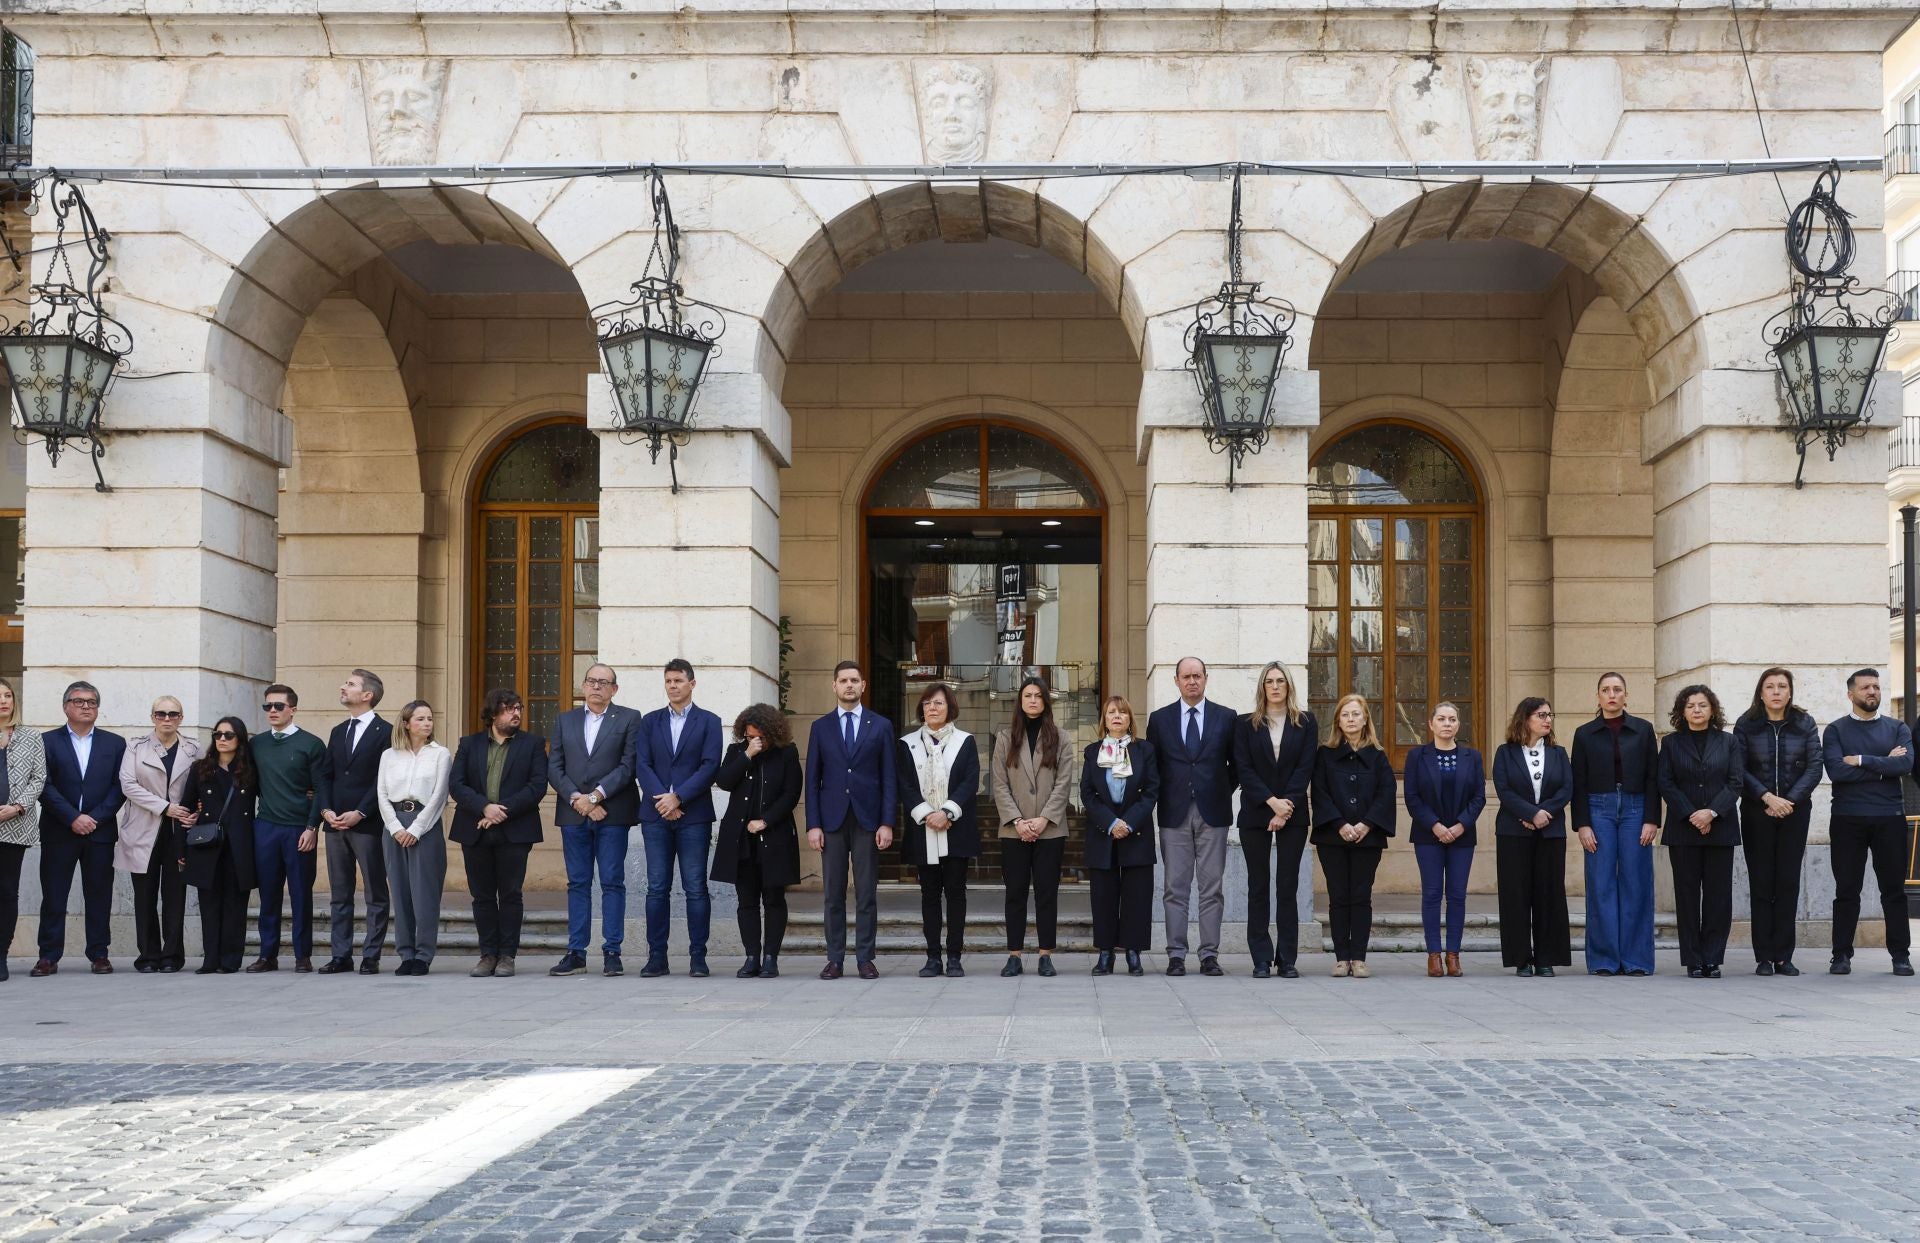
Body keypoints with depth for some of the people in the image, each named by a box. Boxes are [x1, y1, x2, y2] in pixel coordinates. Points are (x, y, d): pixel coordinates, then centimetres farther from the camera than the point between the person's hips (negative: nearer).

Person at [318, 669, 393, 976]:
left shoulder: (385, 732, -4)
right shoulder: (338, 732, 17)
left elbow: (384, 781, -9)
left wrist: (359, 813, -15)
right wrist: (325, 809, -1)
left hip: (368, 824, -7)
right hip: (335, 823, 7)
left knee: (376, 894, -1)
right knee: (339, 894, 8)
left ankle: (371, 957, 2)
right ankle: (341, 956, 12)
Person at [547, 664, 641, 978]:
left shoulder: (628, 719, 4)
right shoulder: (565, 720, 14)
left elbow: (629, 765, -6)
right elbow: (554, 767, 7)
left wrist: (596, 795, -14)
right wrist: (576, 798, -8)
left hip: (612, 813, -3)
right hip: (573, 814, 3)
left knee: (612, 882, -2)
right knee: (578, 883, 5)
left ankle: (612, 952, 1)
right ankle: (576, 953, 7)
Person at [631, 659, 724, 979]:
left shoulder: (708, 722, 6)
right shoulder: (650, 722, 13)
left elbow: (710, 766, -4)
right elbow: (642, 765, 4)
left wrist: (678, 797, -13)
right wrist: (661, 799, -11)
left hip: (694, 816, -2)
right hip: (656, 816, 2)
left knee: (696, 889, -2)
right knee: (657, 889, 1)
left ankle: (698, 957, 2)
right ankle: (657, 957, 4)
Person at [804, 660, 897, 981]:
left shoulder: (881, 726, 8)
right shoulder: (820, 727, 10)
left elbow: (890, 777, 4)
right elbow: (812, 779, 7)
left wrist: (887, 823, -4)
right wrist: (813, 824, -2)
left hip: (867, 820, -1)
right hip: (832, 820, 1)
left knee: (867, 894, 0)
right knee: (833, 894, 2)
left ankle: (865, 958, 5)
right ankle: (835, 959, 6)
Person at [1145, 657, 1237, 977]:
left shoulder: (1226, 717, 6)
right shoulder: (1160, 719, 8)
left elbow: (1236, 764, 12)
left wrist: (1223, 793, 5)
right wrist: (1164, 798, 5)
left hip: (1213, 813, 0)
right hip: (1175, 815, 0)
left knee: (1212, 888, 1)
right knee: (1176, 888, 1)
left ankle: (1210, 955, 4)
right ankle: (1176, 954, 3)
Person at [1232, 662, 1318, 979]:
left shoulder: (1306, 723, 7)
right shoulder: (1246, 725, 7)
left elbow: (1305, 768, -1)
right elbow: (1243, 769, -2)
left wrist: (1286, 806, -12)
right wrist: (1272, 801, -13)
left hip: (1293, 814, 0)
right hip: (1255, 815, 0)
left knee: (1288, 886, 0)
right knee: (1258, 887, 1)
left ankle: (1287, 960, 3)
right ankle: (1261, 960, 3)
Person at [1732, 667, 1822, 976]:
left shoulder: (1804, 724, 4)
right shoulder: (1746, 725, 1)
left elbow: (1814, 768, -1)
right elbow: (1739, 770, -4)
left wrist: (1790, 800, -12)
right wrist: (1767, 797, -14)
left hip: (1794, 811, 1)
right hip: (1756, 812, -1)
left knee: (1788, 883, 0)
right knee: (1761, 884, -1)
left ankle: (1784, 957, 4)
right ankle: (1764, 958, 1)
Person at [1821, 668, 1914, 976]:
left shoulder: (1897, 728, 10)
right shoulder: (1836, 730, 5)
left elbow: (1905, 764, -8)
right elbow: (1836, 771, -11)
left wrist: (1862, 761, -11)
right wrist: (1884, 765, -7)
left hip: (1889, 817, 1)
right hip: (1848, 819, -1)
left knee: (1894, 888, 4)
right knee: (1846, 889, 2)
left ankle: (1900, 954, 10)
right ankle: (1841, 954, 6)